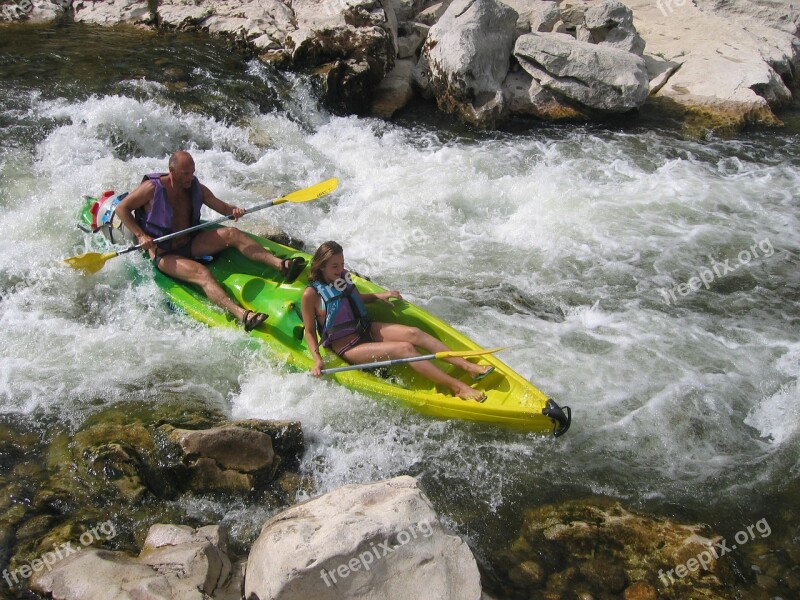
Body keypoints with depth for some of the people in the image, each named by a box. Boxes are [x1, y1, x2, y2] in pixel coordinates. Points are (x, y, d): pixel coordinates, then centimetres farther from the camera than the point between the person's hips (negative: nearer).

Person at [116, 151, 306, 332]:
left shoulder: (196, 188, 3)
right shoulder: (153, 188, -13)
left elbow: (222, 206, 9)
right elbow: (121, 209, -7)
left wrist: (233, 210, -16)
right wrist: (141, 235, -20)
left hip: (190, 244, 6)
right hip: (164, 254, -6)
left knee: (232, 233, -16)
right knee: (201, 273, -33)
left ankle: (281, 265, -32)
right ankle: (242, 315, -57)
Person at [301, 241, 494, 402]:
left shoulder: (342, 276, 6)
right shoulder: (311, 294, -14)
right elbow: (309, 332, -8)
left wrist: (377, 296, 16)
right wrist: (317, 360, -21)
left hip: (366, 329, 7)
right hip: (348, 349, -7)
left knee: (413, 333, -18)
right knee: (405, 348, -26)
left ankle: (469, 367, -24)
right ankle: (457, 386, -32)